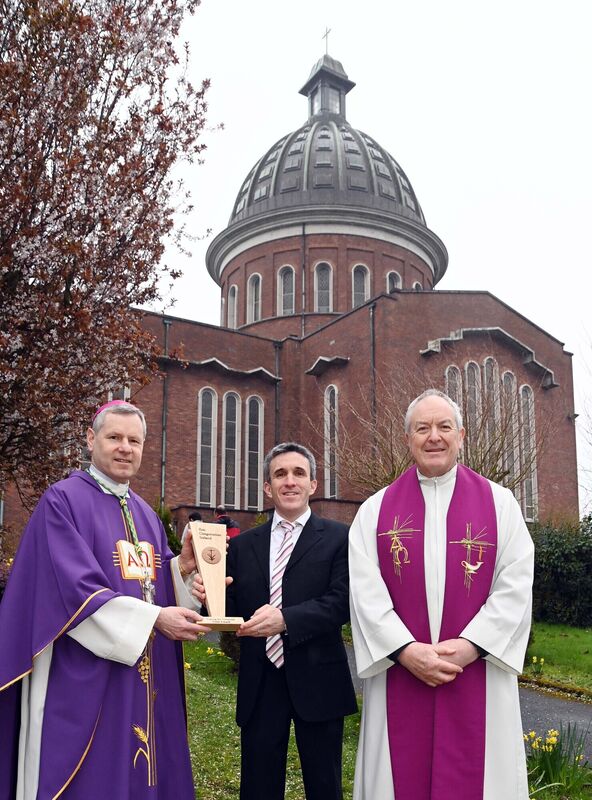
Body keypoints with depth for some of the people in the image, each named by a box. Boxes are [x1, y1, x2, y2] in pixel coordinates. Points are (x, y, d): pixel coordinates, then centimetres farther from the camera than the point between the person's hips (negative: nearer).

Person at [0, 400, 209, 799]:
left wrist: (183, 568, -7)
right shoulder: (62, 502, -9)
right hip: (85, 681, -7)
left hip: (147, 682, 7)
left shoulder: (146, 514, 14)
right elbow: (75, 589, -19)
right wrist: (154, 618, -24)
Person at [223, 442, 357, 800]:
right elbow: (234, 608, 5)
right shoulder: (244, 545, 9)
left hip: (316, 681, -3)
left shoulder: (338, 537, -2)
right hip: (259, 683, 3)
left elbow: (341, 602, -13)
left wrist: (286, 619, -25)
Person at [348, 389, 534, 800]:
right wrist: (407, 651, -14)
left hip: (480, 677, 0)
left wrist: (468, 646, -13)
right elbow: (365, 590, -3)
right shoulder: (375, 509, 4)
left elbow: (515, 586, -4)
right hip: (398, 676, 0)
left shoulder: (500, 503, 4)